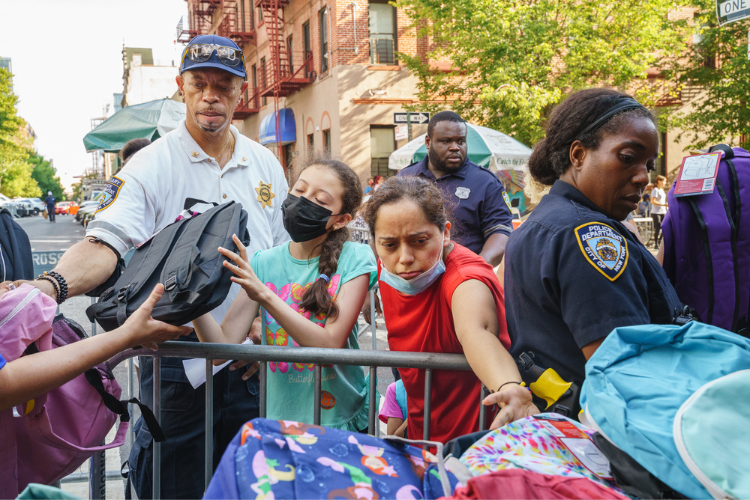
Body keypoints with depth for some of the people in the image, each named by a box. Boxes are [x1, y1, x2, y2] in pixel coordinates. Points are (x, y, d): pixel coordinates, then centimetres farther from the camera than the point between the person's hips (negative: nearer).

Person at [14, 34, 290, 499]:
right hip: (177, 354, -3)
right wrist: (50, 284, -38)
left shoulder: (266, 164, 8)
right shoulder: (150, 167, -6)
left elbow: (284, 254, 14)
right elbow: (105, 244, -19)